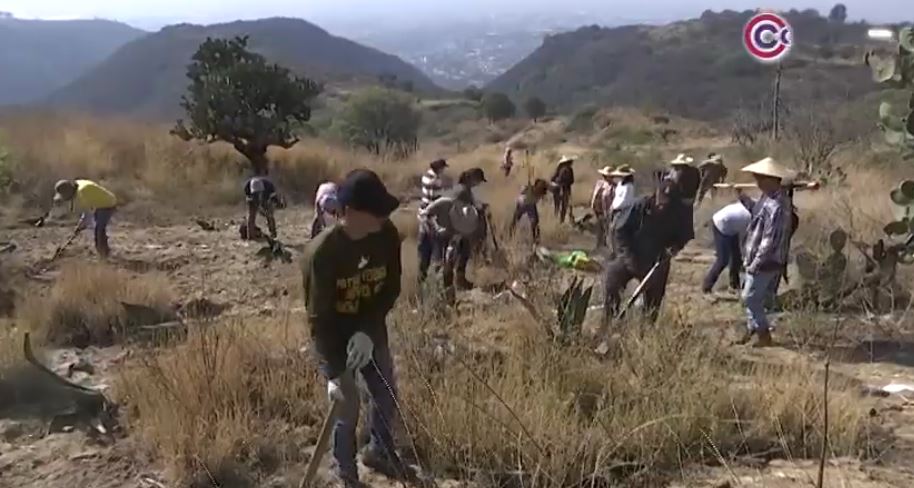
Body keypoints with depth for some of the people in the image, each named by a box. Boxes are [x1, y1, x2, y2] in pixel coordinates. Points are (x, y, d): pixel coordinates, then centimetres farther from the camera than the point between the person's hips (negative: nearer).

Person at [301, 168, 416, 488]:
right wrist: (334, 373, -28)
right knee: (346, 409, 5)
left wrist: (368, 331, -20)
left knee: (387, 396, 18)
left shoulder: (387, 235, -17)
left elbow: (391, 288, -6)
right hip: (333, 339, -5)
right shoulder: (321, 253, -31)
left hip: (371, 332, 5)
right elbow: (318, 316, -26)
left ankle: (380, 453, 45)